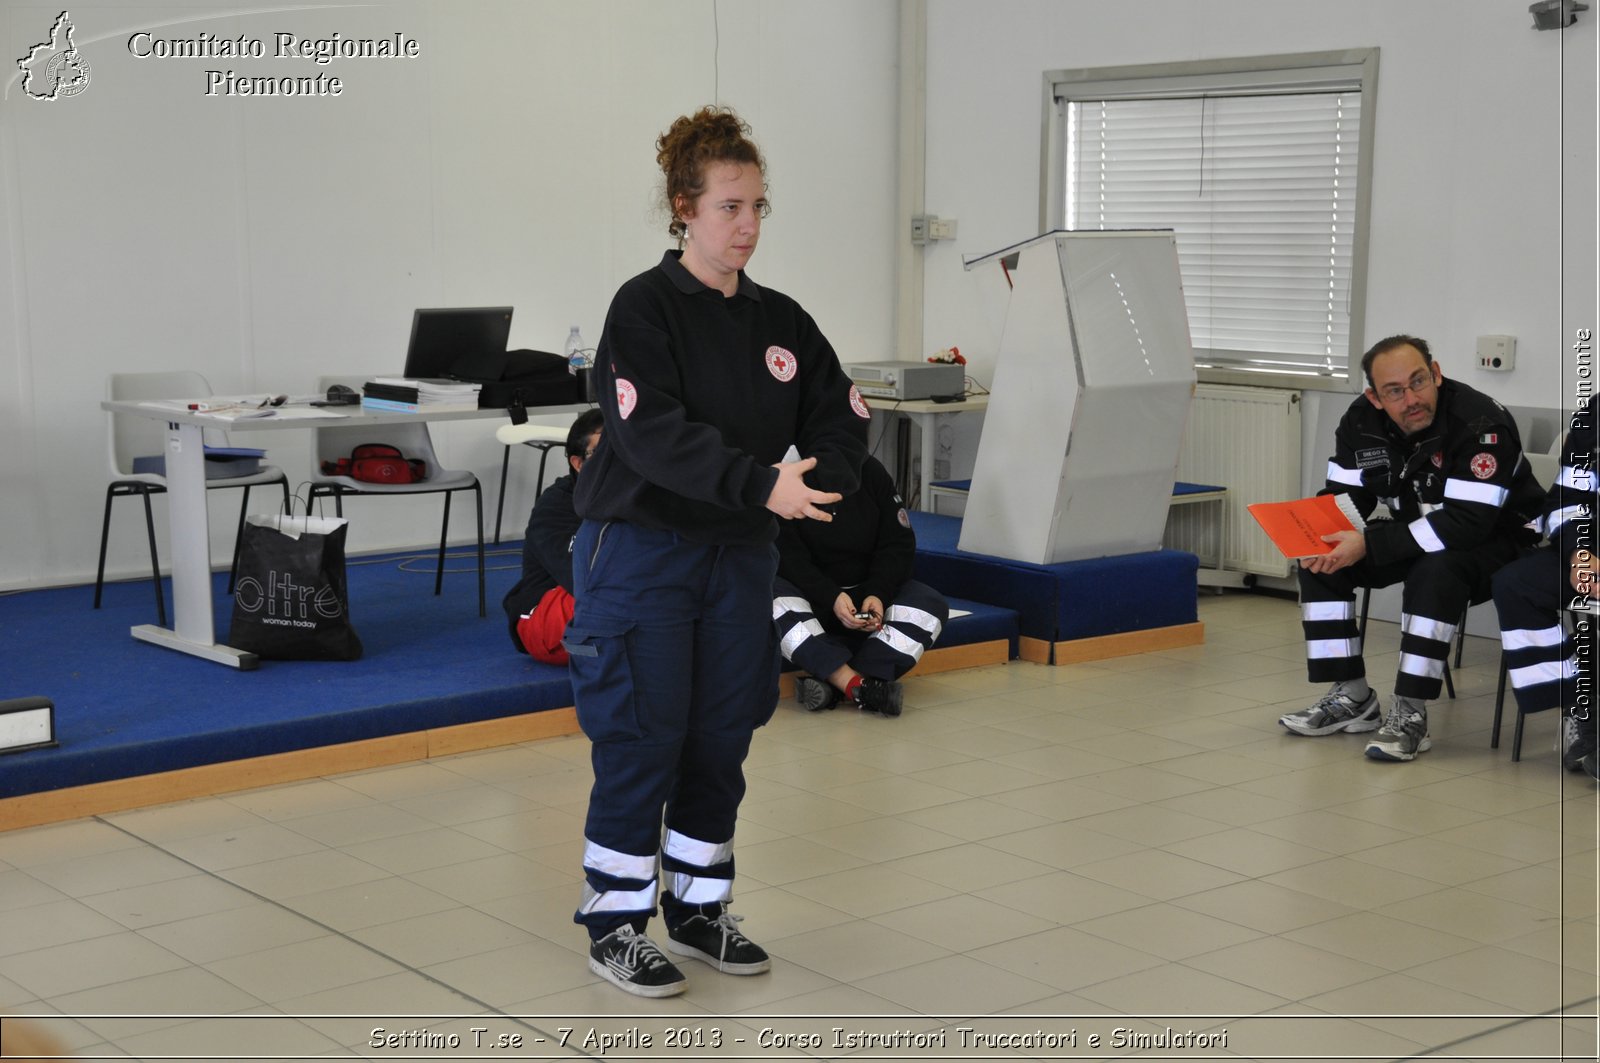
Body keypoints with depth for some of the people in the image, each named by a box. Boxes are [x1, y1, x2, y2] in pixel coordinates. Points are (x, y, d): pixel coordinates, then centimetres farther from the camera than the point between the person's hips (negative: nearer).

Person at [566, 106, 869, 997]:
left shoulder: (780, 320, 8)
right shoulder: (646, 307, -10)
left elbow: (844, 417, 3)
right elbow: (655, 434, -22)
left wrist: (817, 481, -18)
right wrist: (760, 486, -32)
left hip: (740, 555, 6)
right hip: (642, 549, -6)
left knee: (722, 737, 11)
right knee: (641, 738, -1)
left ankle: (700, 907, 27)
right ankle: (616, 922, 13)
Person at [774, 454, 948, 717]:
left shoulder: (871, 471, 1)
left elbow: (899, 543, 0)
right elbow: (788, 557, -17)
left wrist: (879, 594, -18)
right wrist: (832, 598, -32)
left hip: (869, 592, 3)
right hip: (811, 595, -3)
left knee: (931, 605, -23)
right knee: (771, 599, -36)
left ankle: (834, 683, -39)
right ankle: (858, 685, -44)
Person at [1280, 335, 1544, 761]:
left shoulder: (1482, 425, -29)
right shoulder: (1362, 421, -8)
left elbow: (1468, 523, -35)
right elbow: (1341, 498, -2)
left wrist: (1369, 545, -37)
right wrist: (1318, 537, -27)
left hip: (1495, 539, -7)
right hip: (1415, 534, 7)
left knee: (1437, 571, -38)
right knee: (1321, 560, -11)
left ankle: (1410, 714, -29)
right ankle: (1352, 698, -4)